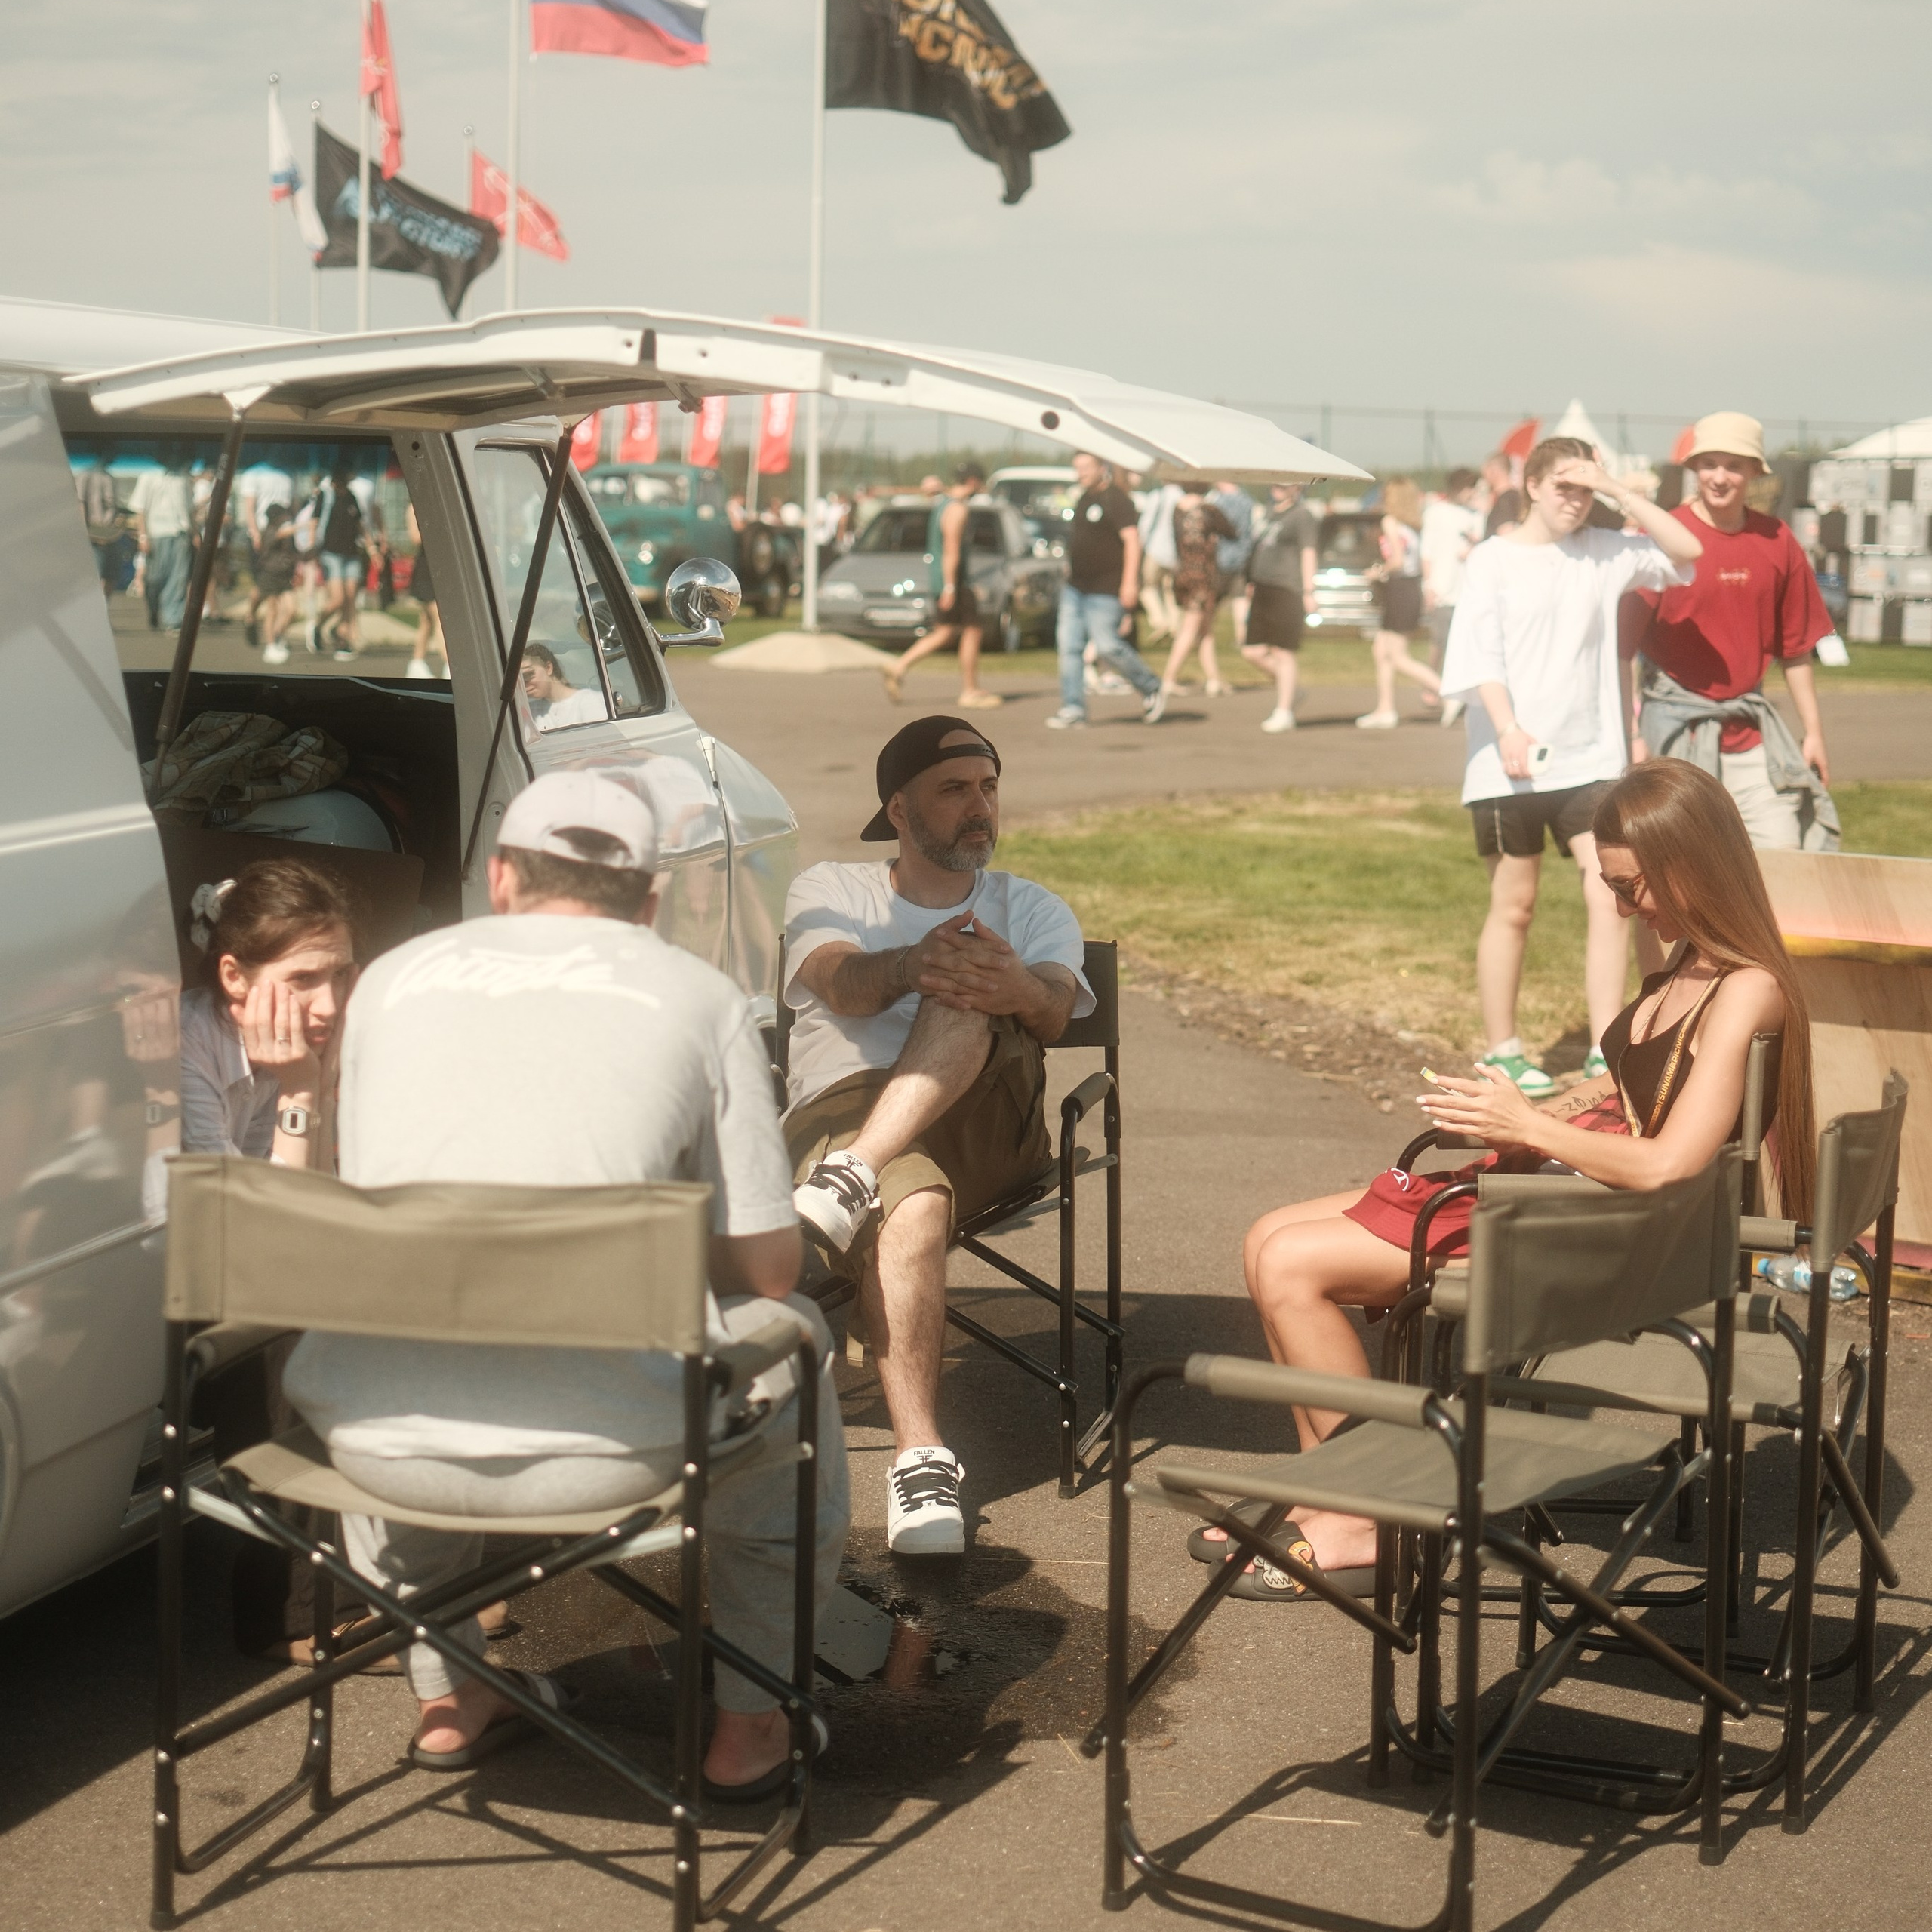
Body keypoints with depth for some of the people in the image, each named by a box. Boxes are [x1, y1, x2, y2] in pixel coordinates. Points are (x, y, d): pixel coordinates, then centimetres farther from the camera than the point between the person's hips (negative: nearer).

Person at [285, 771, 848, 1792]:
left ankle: (446, 1696, 43)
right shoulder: (699, 996, 8)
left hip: (376, 1444, 3)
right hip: (599, 1445, -3)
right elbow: (765, 1266, 10)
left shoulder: (396, 975, 16)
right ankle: (749, 1724, 32)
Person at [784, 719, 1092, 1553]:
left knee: (968, 994, -30)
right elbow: (841, 983, -3)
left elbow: (1054, 1012, 1)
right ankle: (920, 1459, -46)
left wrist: (1023, 991, -27)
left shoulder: (1033, 910, 26)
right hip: (846, 1107, -2)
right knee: (913, 1207, -38)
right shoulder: (828, 890, 23)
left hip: (987, 1126, 2)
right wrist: (910, 965, -29)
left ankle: (850, 1184, -48)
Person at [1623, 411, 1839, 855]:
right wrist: (1632, 734, -13)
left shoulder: (1777, 542, 5)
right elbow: (1622, 645, -8)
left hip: (1751, 729, 4)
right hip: (1677, 725, -4)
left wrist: (1813, 732, 12)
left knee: (1783, 849, -1)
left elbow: (1795, 647, 12)